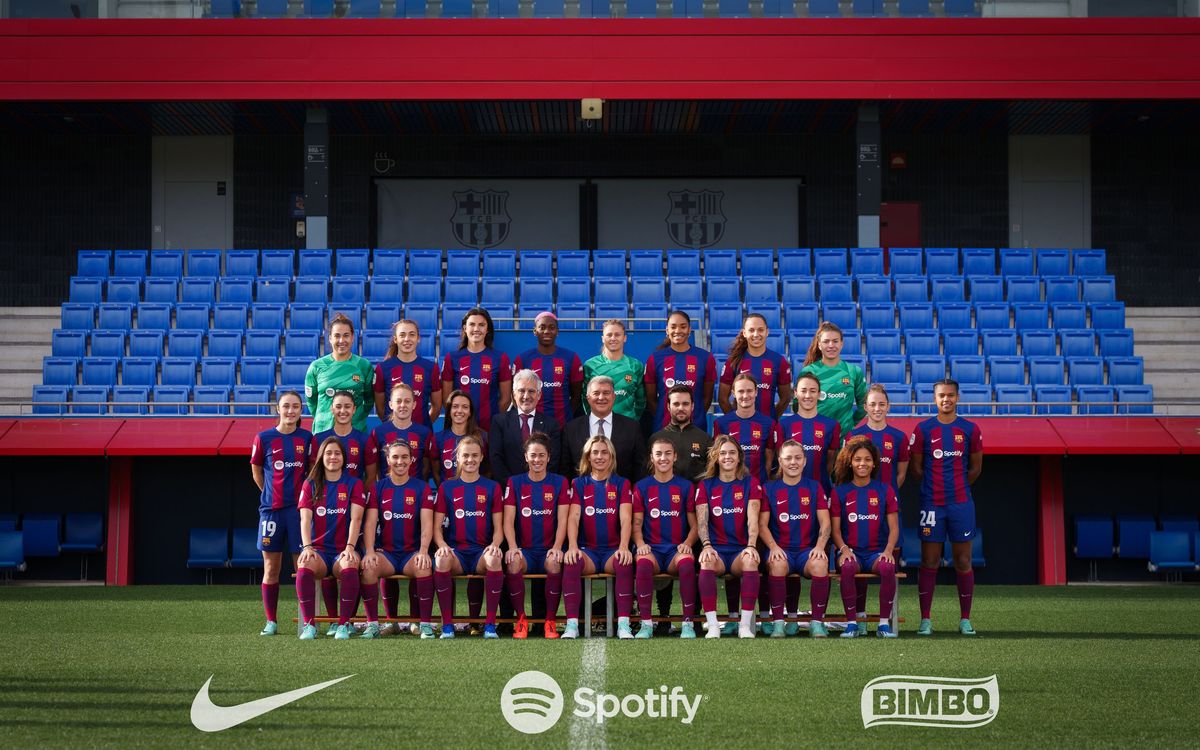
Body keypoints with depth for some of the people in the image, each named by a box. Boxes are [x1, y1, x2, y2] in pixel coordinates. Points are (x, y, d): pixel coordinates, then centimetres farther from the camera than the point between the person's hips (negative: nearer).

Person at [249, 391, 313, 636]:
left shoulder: (307, 438, 3)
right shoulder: (263, 438, 2)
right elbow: (256, 471, 13)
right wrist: (271, 494, 11)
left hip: (299, 507, 0)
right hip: (271, 509, 0)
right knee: (271, 567, 4)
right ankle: (271, 622, 11)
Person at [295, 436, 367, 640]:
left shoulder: (354, 484, 9)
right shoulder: (310, 485, 13)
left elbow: (356, 519, -3)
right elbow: (305, 518, 2)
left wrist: (350, 547, -18)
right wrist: (307, 546, -15)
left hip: (343, 550, -1)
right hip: (318, 548, 1)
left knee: (349, 567, -37)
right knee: (305, 566, -35)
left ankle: (344, 624, -30)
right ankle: (309, 624, -29)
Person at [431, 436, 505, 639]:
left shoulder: (492, 487, 13)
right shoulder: (447, 487, 13)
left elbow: (498, 528, 9)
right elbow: (437, 527, 8)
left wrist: (494, 544, -14)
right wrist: (442, 545, -13)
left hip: (482, 551, 0)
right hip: (455, 550, 0)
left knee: (494, 559, -37)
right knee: (441, 560, -36)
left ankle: (490, 625, -29)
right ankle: (447, 625, -28)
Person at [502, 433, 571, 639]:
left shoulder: (559, 483, 8)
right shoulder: (514, 482, 9)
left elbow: (562, 520, 0)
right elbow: (508, 520, 1)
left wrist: (556, 548, -17)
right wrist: (513, 547, -17)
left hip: (549, 550, -1)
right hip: (524, 549, 1)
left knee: (555, 563, -35)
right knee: (513, 563, -34)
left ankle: (550, 621, -21)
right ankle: (521, 620, -18)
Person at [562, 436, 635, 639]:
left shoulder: (622, 484, 11)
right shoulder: (579, 484, 12)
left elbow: (625, 519, -3)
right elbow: (574, 518, -1)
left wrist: (623, 547, -22)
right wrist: (572, 546, -20)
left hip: (613, 550, 0)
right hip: (588, 549, 0)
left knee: (625, 563, -35)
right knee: (571, 563, -33)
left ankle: (623, 625, -38)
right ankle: (572, 625, -37)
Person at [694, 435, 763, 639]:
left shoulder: (750, 483, 9)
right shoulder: (706, 485, 11)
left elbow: (752, 519, -4)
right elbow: (701, 521, 0)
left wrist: (751, 546, -22)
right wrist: (706, 545, -20)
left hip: (741, 549, 0)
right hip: (717, 548, 0)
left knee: (750, 561, -36)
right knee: (707, 563, -35)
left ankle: (745, 625, -34)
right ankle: (712, 625, -35)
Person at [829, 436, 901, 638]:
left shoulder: (885, 490, 10)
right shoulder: (840, 492, 9)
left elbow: (894, 527, 7)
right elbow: (835, 529, 6)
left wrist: (888, 550, -11)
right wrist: (844, 549, -13)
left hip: (877, 551, 0)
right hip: (851, 551, 0)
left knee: (887, 567, -34)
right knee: (847, 567, -36)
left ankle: (884, 623, -23)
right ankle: (851, 623, -25)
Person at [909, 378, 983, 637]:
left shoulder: (970, 429, 4)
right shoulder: (923, 429, 2)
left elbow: (975, 468, 13)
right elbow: (915, 467, 7)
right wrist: (934, 485, 8)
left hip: (961, 503, 1)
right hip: (931, 504, -1)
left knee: (963, 562, 3)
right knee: (929, 562, 0)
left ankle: (965, 619, 11)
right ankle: (925, 620, 5)